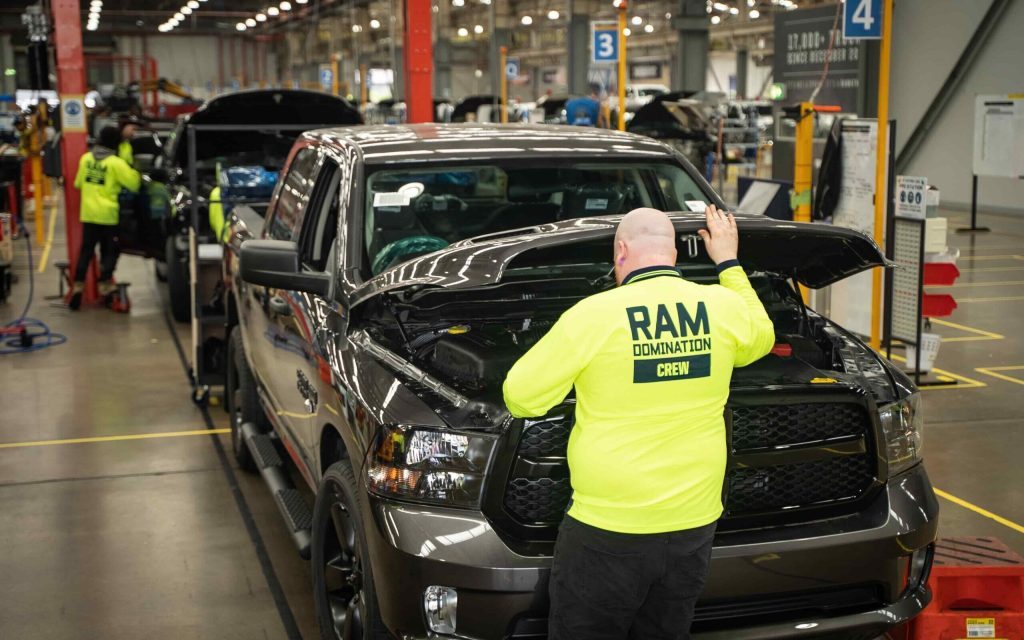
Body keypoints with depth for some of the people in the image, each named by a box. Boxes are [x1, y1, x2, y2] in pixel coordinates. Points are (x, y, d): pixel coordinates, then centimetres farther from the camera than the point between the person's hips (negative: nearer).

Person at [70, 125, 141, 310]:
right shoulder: (115, 163, -13)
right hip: (108, 214, -5)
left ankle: (78, 284, 4)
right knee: (109, 251, 7)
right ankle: (105, 283, 4)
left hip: (88, 213, 5)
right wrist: (134, 172, 10)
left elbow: (78, 183, 15)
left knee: (86, 250, 9)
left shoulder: (85, 158, 4)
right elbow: (133, 183, -9)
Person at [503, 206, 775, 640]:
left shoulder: (594, 314, -14)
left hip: (607, 533, -4)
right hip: (693, 527, 5)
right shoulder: (723, 307, -1)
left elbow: (521, 398, -7)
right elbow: (760, 338, 24)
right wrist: (729, 264, 32)